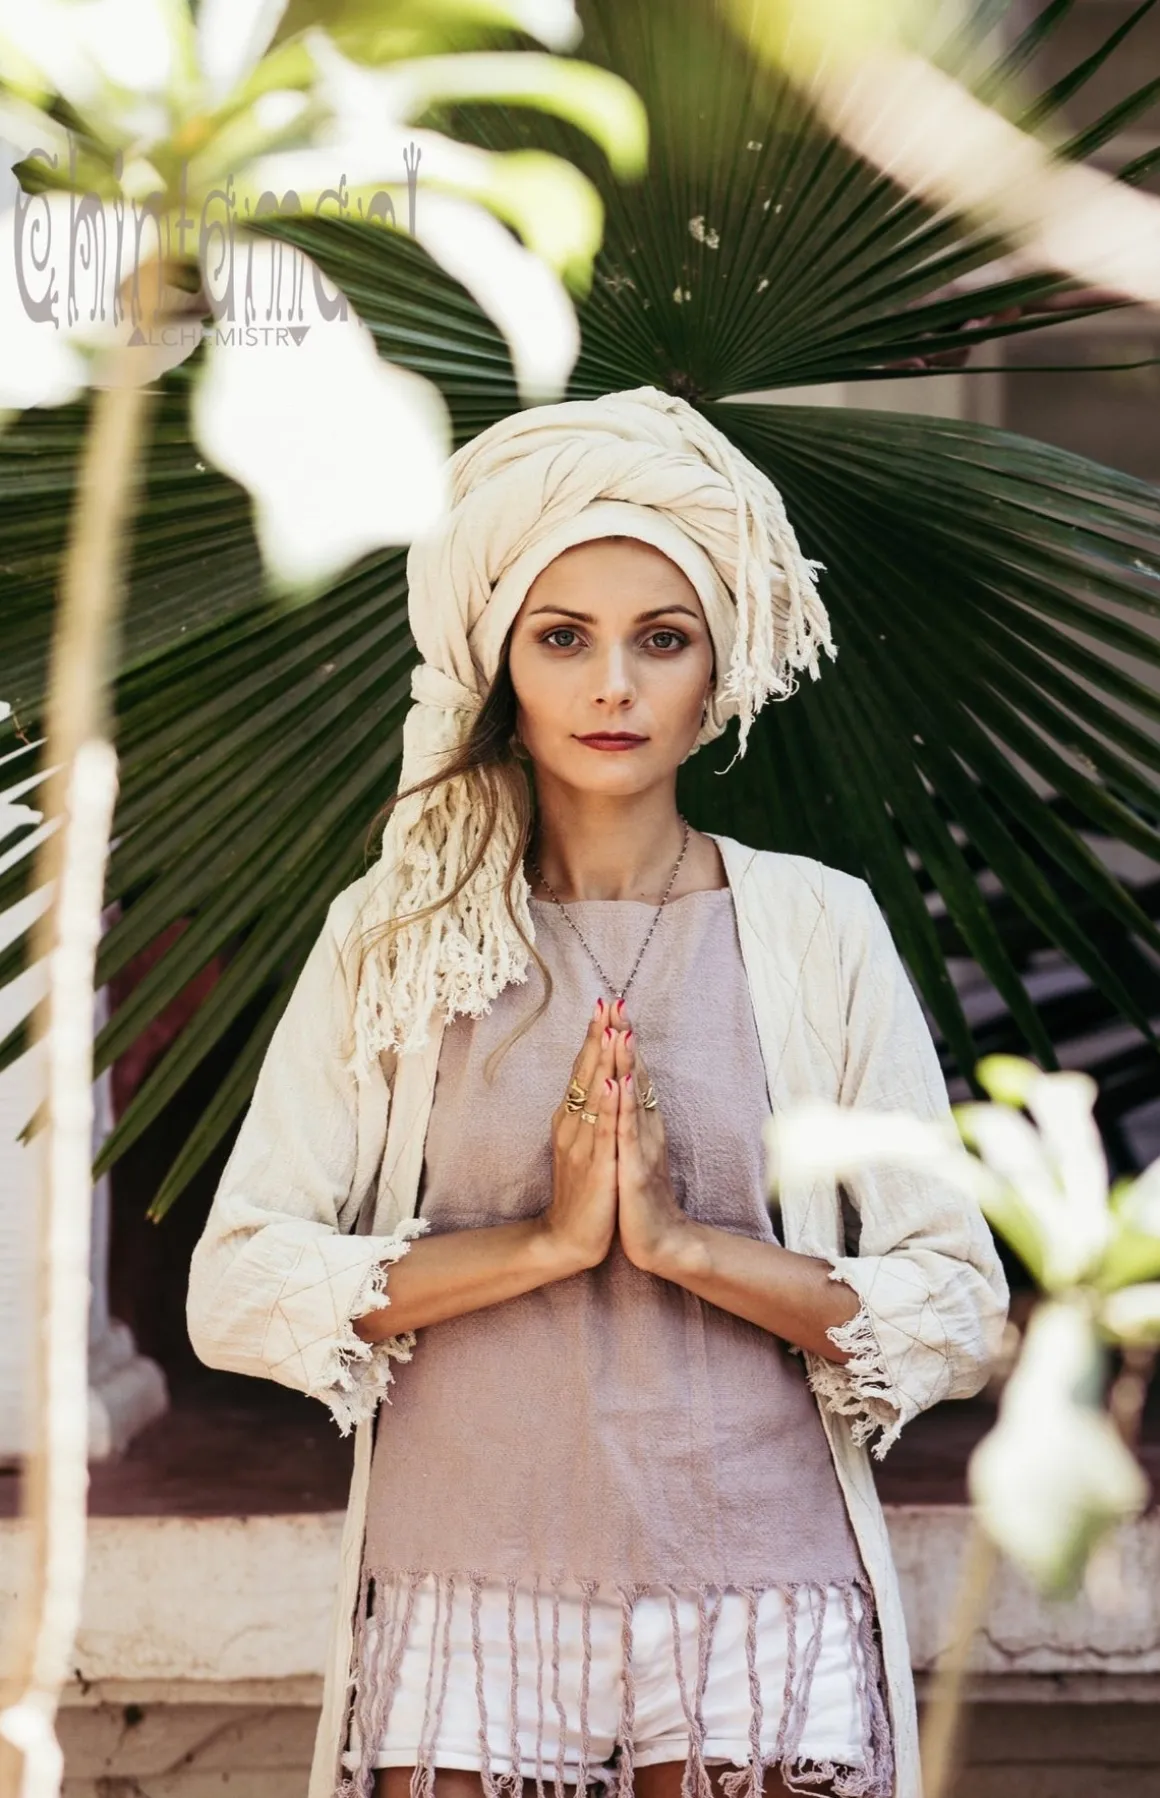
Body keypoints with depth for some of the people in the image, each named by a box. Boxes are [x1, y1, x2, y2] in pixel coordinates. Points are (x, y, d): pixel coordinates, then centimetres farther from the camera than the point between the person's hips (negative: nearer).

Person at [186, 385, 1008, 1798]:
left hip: (762, 1625, 0)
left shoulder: (818, 929, 2)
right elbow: (236, 1293, -6)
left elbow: (959, 1313, -2)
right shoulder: (393, 937, 2)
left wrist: (682, 1241, -14)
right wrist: (545, 1241, -15)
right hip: (464, 1613, 0)